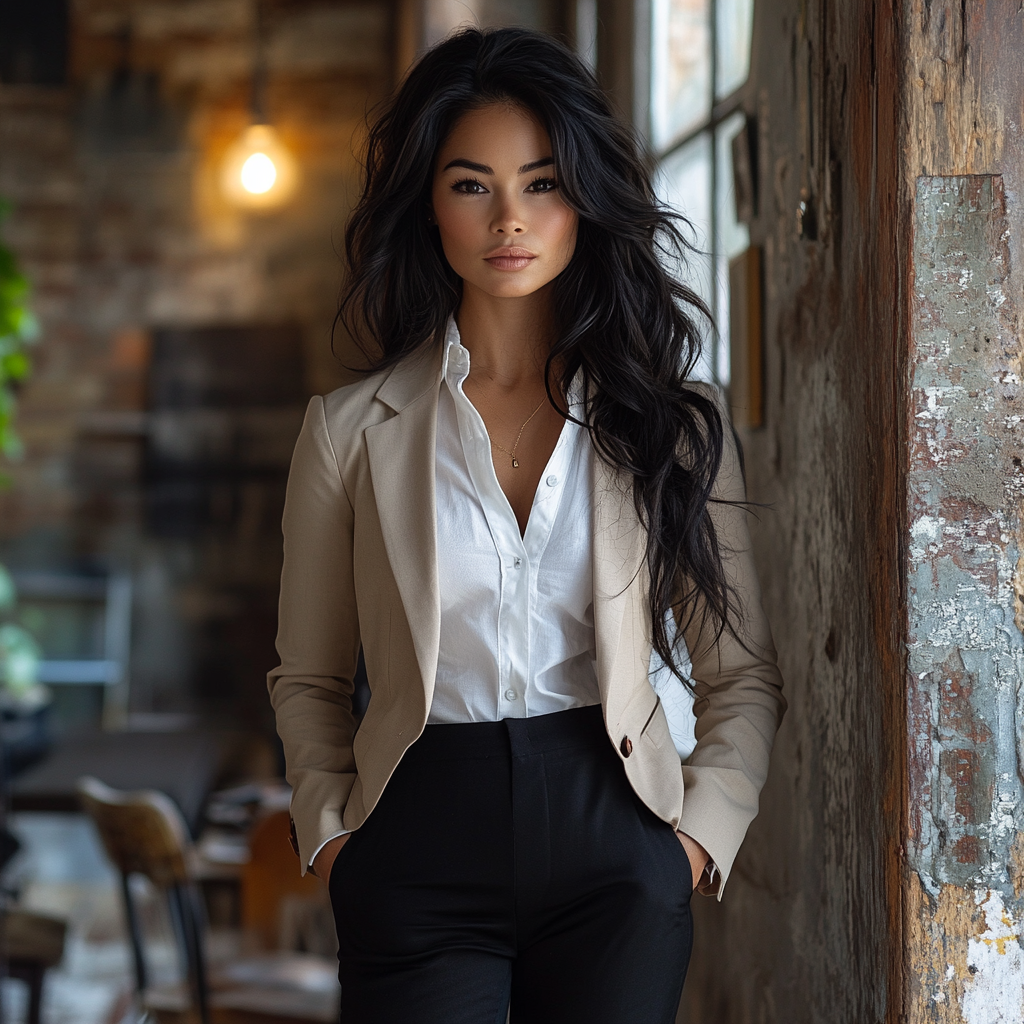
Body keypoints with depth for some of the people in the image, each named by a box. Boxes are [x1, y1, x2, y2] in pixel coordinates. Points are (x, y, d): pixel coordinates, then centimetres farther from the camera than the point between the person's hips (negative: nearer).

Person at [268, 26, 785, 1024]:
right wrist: (329, 837, -2)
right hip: (417, 854, 0)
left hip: (613, 841, 1)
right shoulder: (352, 429, 4)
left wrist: (703, 831, -4)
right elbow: (307, 680, 11)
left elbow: (743, 674, 8)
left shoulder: (675, 423, 5)